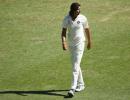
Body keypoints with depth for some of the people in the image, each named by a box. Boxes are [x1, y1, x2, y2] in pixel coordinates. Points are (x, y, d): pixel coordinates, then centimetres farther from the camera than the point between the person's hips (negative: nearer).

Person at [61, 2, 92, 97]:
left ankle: (73, 88, -16)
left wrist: (89, 42, 12)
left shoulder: (83, 18, -11)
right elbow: (63, 32, -7)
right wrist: (63, 42, -24)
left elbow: (87, 30, 2)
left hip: (80, 43, -4)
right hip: (70, 44, 4)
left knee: (75, 66, -12)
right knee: (76, 65, 17)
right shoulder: (66, 19, -6)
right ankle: (81, 84, 33)